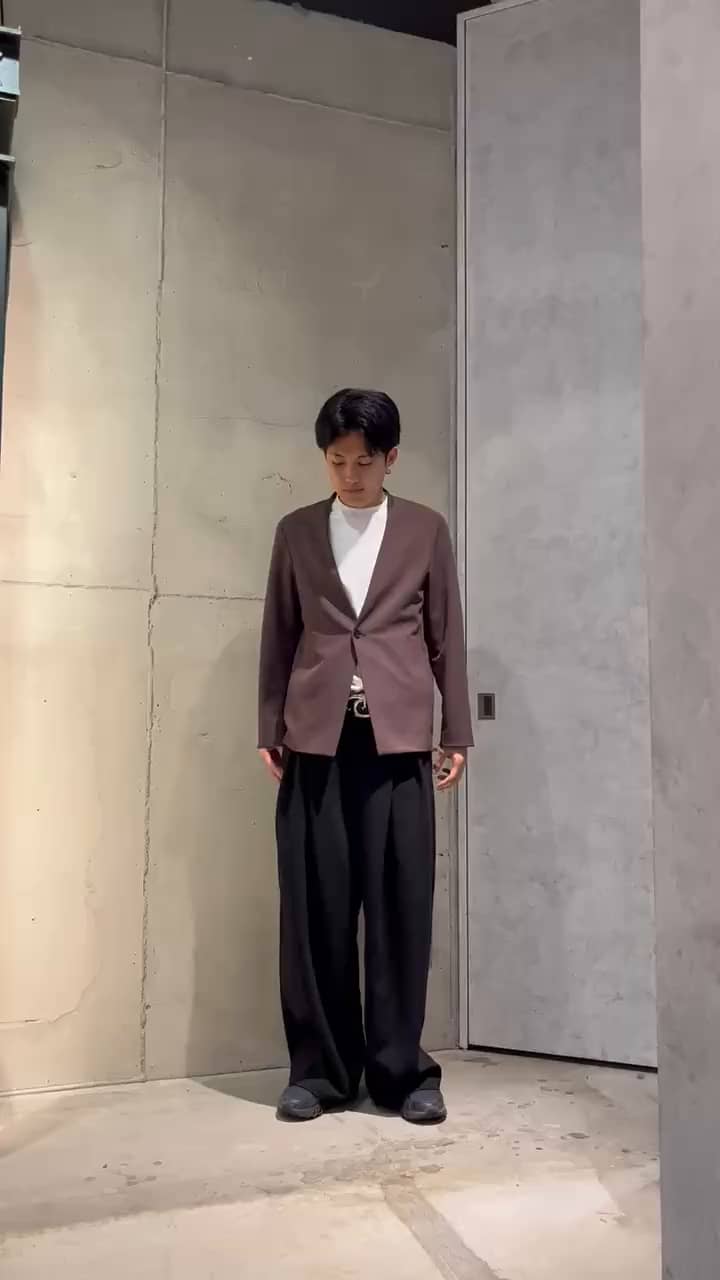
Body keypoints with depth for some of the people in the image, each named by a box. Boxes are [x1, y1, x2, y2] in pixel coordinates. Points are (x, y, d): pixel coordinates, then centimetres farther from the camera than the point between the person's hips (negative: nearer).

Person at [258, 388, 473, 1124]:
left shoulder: (426, 531, 10)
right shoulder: (296, 532, 12)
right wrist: (269, 729, 6)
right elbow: (278, 637, 11)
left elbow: (446, 636, 9)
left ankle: (399, 1069, 13)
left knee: (400, 901, 0)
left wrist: (457, 733, 4)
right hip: (317, 738, 1)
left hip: (398, 738, 0)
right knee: (316, 904, 1)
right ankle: (319, 1069, 13)